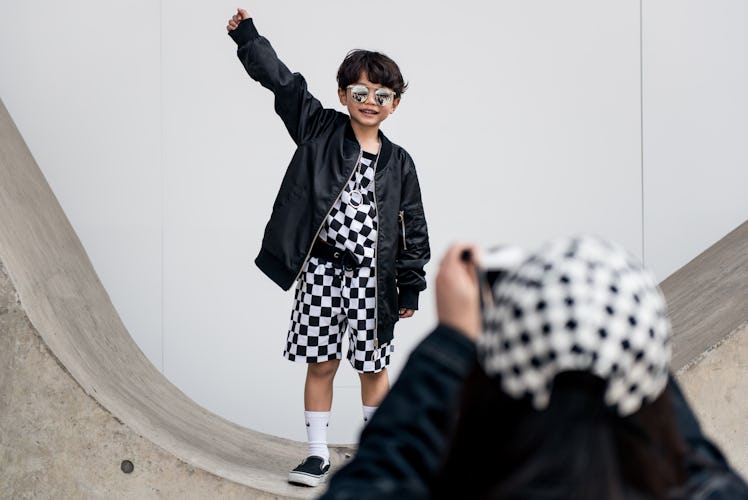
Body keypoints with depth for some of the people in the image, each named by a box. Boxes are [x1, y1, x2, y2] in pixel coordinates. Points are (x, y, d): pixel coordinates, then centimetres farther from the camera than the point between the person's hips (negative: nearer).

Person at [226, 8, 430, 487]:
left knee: (373, 366, 8)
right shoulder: (320, 129, 3)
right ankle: (318, 455, 16)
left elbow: (413, 228, 6)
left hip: (372, 275, 1)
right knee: (321, 365, 5)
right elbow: (282, 80, -3)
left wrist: (410, 286, 3)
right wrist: (248, 36, -10)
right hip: (322, 268, 0)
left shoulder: (399, 163, 4)